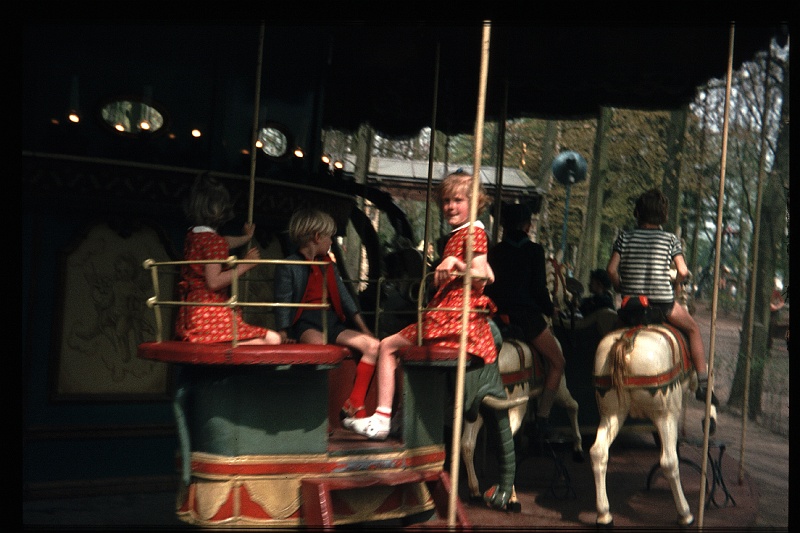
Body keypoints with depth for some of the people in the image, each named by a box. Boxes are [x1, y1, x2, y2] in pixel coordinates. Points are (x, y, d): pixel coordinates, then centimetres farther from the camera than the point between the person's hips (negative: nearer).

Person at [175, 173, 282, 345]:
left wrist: (246, 237, 54)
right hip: (211, 315, -9)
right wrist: (244, 266, -11)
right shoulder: (214, 241, -14)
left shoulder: (192, 236, 14)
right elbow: (214, 282, -21)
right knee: (272, 340, -18)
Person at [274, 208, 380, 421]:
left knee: (372, 345, -11)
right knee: (319, 344, -40)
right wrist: (283, 335, -17)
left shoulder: (329, 265, 22)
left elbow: (344, 297, 22)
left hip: (332, 322, 7)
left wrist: (364, 329, 17)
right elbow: (282, 302, -5)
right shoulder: (288, 267, 0)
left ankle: (354, 405, -11)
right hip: (305, 323, -7)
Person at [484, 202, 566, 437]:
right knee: (557, 362, 12)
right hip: (527, 316, -5)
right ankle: (542, 418, 2)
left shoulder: (494, 252, 7)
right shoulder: (534, 250, -4)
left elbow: (488, 288, 9)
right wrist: (550, 310, 10)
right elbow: (539, 288, -7)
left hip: (500, 316, 5)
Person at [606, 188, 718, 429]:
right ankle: (703, 384, 15)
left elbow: (611, 269, -4)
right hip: (663, 303, -1)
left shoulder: (625, 237, 3)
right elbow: (682, 271, -7)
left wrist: (622, 290, 11)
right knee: (693, 328, 21)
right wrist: (676, 288, 13)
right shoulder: (670, 239, 1)